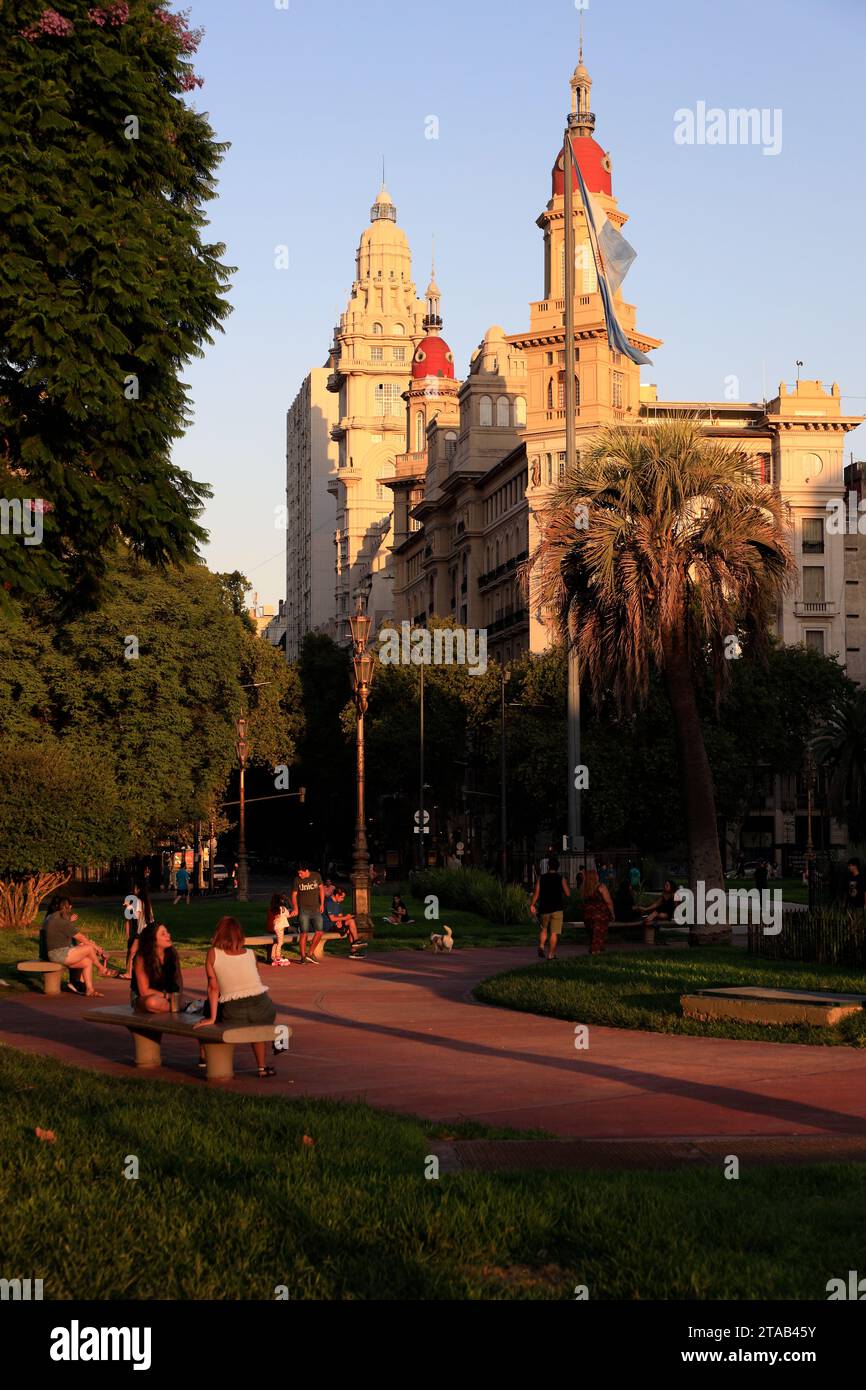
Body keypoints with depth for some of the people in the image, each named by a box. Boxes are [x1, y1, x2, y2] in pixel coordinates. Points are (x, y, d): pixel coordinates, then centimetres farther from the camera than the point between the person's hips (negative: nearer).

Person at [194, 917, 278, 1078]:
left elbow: (213, 988, -3)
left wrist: (212, 1018, -1)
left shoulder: (213, 954, 1)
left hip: (233, 1016, -2)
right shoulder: (250, 954, 9)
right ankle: (261, 1067, 36)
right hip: (262, 1011, 2)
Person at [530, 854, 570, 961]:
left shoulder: (541, 878, 1)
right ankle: (551, 954, -1)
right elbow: (568, 894, -2)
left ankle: (541, 946, -3)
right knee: (554, 932, 1)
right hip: (557, 908, -2)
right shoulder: (561, 878, -2)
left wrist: (532, 905, 3)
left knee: (543, 930, 19)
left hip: (544, 908, 2)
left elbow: (536, 893, -5)